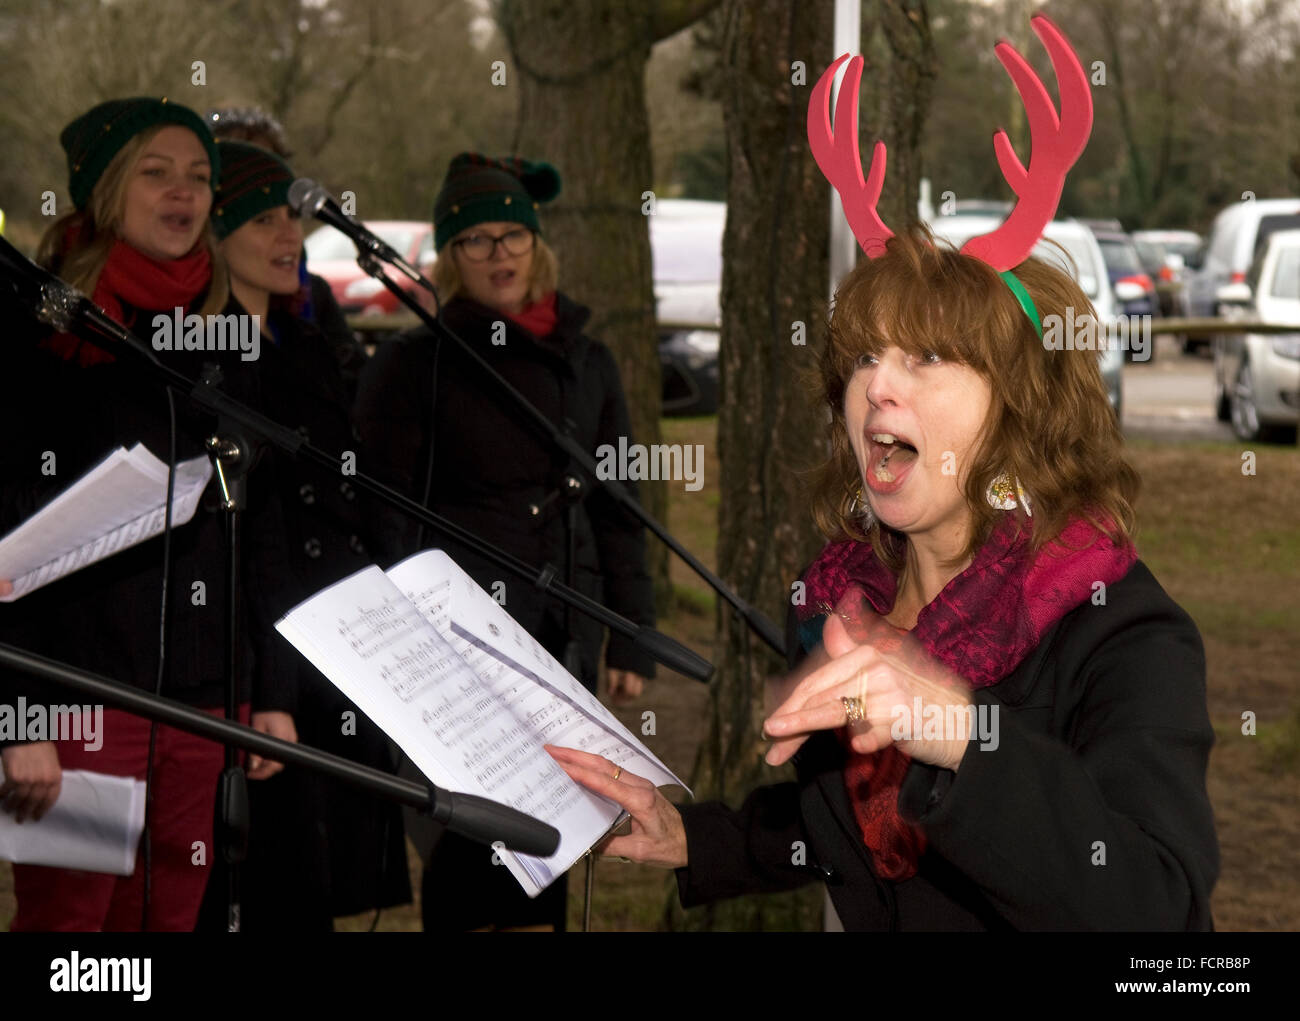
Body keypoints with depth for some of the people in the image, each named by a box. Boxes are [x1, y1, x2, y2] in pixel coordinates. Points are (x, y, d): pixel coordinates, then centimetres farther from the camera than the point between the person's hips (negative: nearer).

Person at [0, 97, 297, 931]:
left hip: (200, 696, 5)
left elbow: (261, 530, 16)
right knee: (67, 915, -4)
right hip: (79, 690, -5)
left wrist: (272, 691, 10)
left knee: (170, 914, 8)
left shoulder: (223, 337, 13)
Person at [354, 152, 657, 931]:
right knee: (471, 832, -9)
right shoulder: (412, 365, 2)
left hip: (564, 633, 4)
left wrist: (631, 641, 12)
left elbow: (616, 511, 16)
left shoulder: (586, 361, 12)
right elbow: (385, 517, 1)